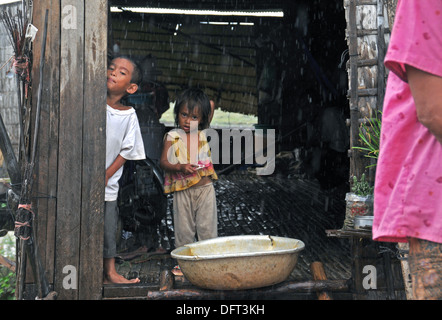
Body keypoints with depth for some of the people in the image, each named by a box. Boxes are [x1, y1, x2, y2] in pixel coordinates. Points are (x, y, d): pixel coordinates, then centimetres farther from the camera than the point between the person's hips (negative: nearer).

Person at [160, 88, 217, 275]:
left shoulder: (203, 133, 4)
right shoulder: (172, 136, -1)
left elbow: (211, 105, 15)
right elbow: (163, 162, -7)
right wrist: (180, 167, -23)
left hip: (205, 188, 1)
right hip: (182, 191, -1)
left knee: (207, 227, 4)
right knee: (183, 229, 7)